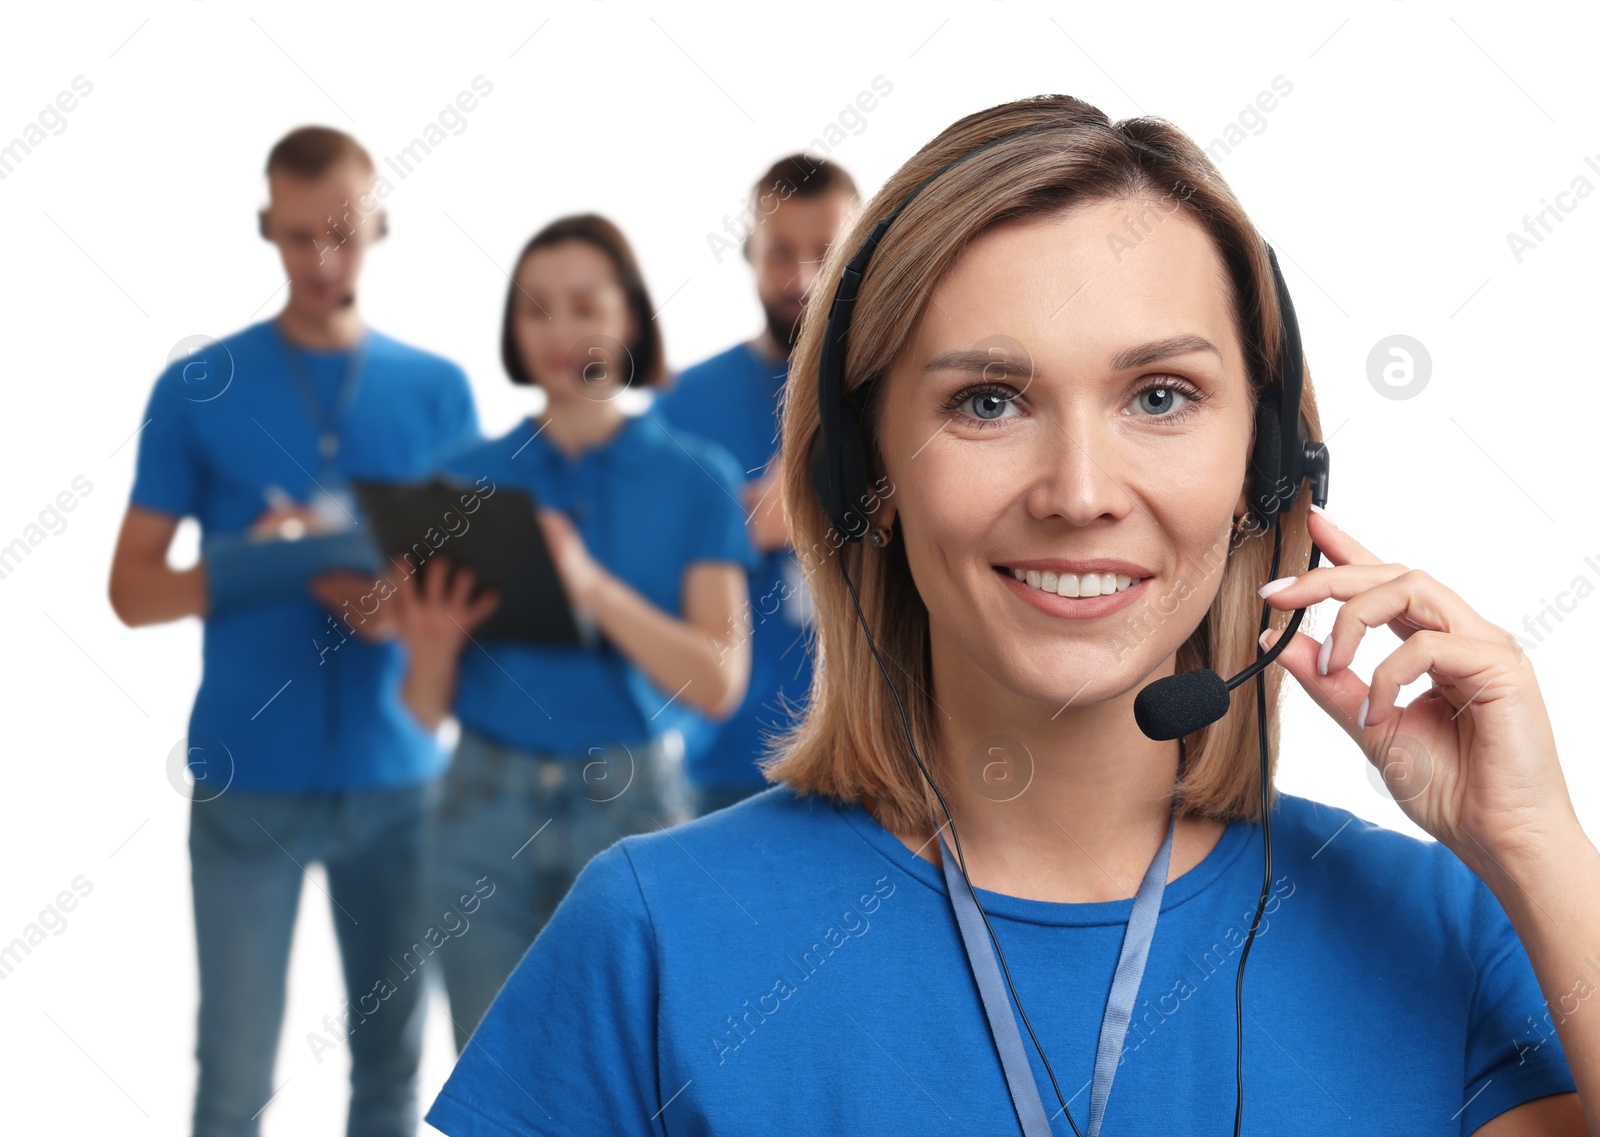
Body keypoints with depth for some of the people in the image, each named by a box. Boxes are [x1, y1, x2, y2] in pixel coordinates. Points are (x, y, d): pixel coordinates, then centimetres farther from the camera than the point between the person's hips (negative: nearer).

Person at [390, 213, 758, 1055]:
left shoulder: (695, 478, 0)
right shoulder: (469, 477, 5)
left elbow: (718, 684, -10)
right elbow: (429, 709, 6)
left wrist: (593, 588, -22)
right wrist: (433, 642, -16)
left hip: (633, 805, -2)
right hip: (489, 805, 2)